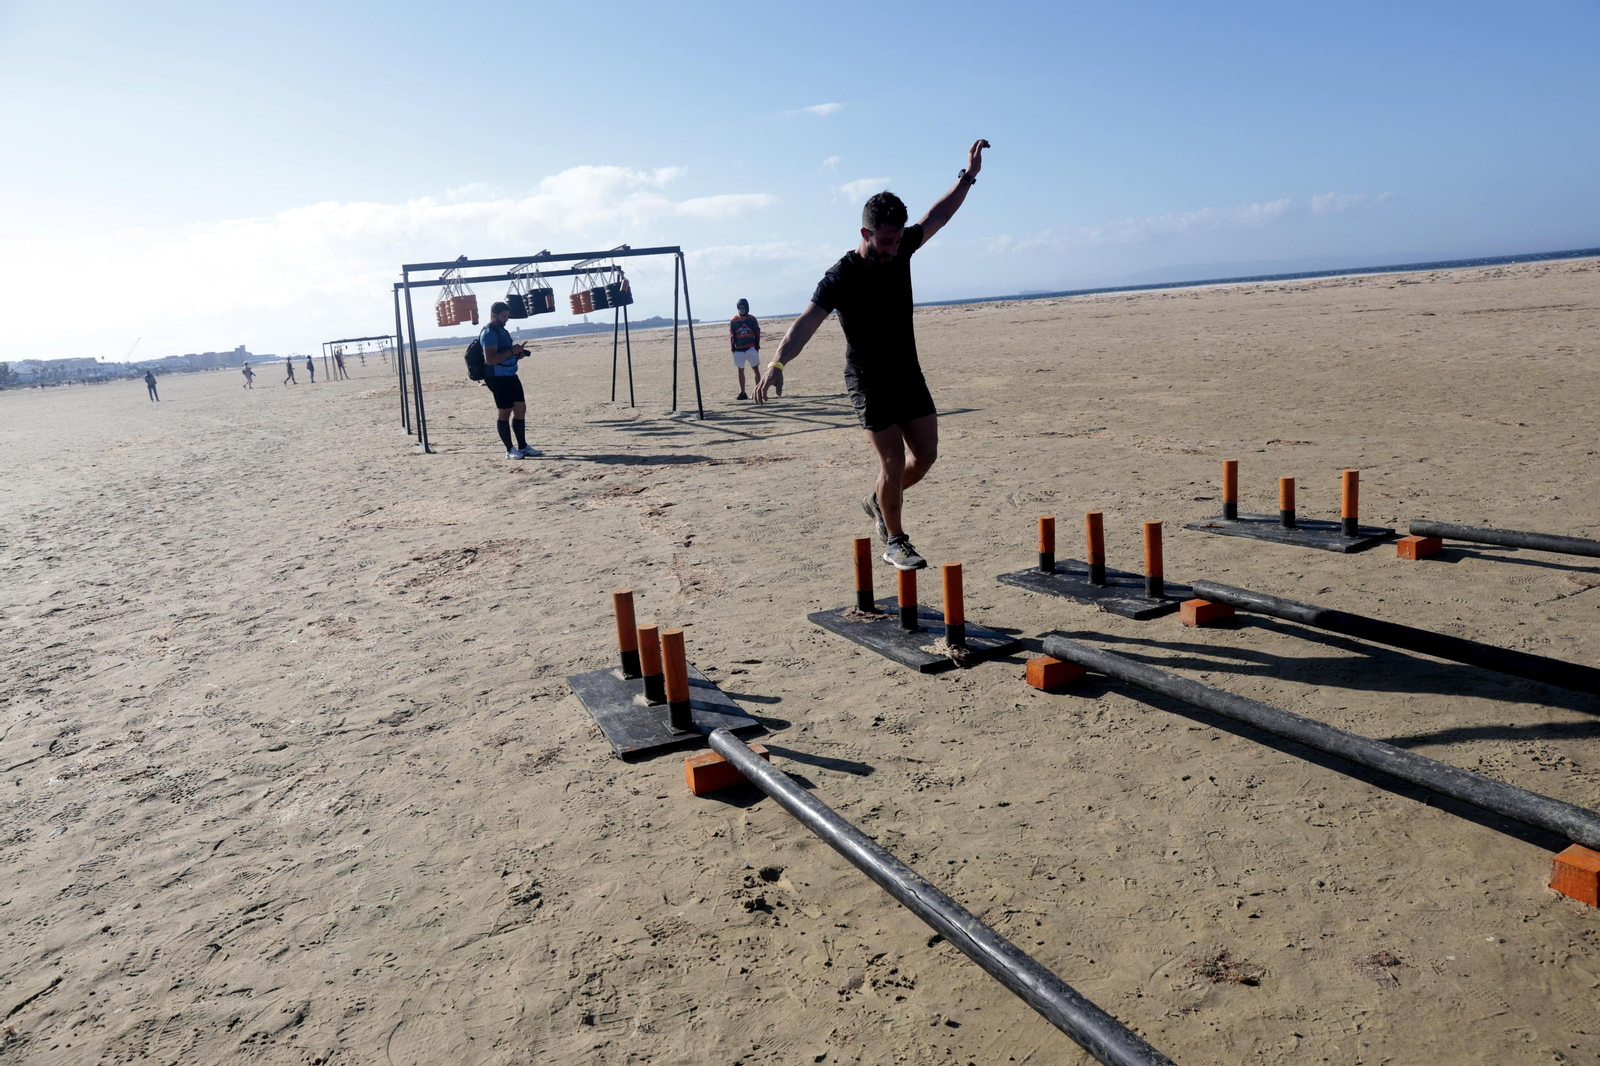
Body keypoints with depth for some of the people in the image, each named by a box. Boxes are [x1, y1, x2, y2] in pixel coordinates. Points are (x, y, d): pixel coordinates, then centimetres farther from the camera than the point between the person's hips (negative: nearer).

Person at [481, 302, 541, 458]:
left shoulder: (502, 330, 17)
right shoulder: (489, 333, -13)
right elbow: (490, 359, -23)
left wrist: (517, 353, 9)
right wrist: (511, 351, -22)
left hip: (510, 376, 10)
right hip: (498, 378, -10)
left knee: (521, 409, 10)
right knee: (504, 412, -3)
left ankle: (523, 447, 17)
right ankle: (510, 450, 3)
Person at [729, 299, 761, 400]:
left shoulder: (752, 319, 3)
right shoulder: (733, 320, 2)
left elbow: (757, 333, 4)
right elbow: (731, 335, 3)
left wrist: (757, 346, -2)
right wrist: (733, 347, -3)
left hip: (751, 347, 0)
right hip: (739, 349, 1)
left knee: (755, 369, -2)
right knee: (740, 370, 5)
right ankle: (742, 393, 10)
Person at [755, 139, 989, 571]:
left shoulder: (901, 249, -2)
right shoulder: (840, 278, -19)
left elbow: (937, 216, 14)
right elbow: (808, 321, -31)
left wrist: (968, 175, 13)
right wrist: (778, 362, -46)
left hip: (908, 374, 6)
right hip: (869, 382, -6)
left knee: (926, 454, 7)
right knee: (894, 461, -8)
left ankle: (879, 501, 33)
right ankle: (895, 543, 9)